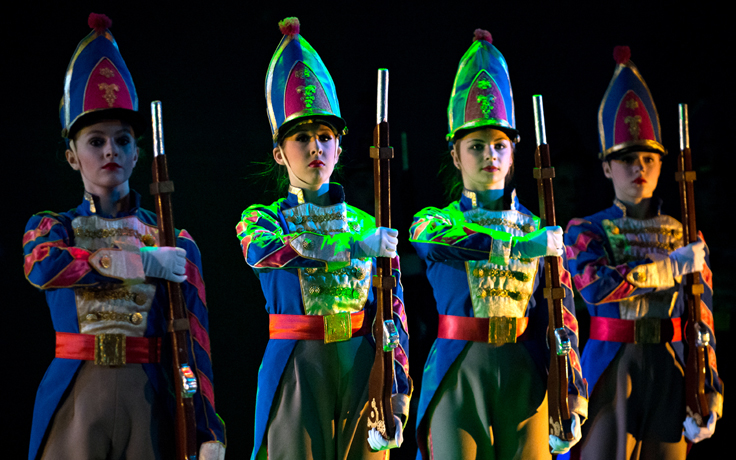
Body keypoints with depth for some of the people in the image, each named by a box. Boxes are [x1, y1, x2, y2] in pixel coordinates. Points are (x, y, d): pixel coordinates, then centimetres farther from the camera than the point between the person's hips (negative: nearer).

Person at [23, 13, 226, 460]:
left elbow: (195, 342, 0)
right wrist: (147, 260, -14)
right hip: (74, 398, 0)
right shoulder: (51, 226, 7)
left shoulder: (175, 241, 5)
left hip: (147, 403, 0)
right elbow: (42, 267, -18)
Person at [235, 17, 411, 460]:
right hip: (295, 368, -2)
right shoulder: (262, 219, 6)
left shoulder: (368, 224, 11)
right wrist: (358, 246, -21)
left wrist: (397, 391, -1)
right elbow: (263, 250, -19)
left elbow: (393, 311, 8)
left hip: (362, 365, 2)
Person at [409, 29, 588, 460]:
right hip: (458, 374, -1)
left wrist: (572, 397, -4)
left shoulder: (539, 227, 10)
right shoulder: (433, 222, 8)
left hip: (526, 374, 2)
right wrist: (531, 244, -14)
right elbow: (453, 246, -17)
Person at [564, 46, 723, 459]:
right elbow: (596, 285, -18)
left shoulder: (687, 237, 10)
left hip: (672, 375, 2)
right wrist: (675, 266, -12)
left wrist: (709, 396, -3)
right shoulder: (586, 231, 4)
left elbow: (702, 323, 7)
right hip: (611, 370, -2)